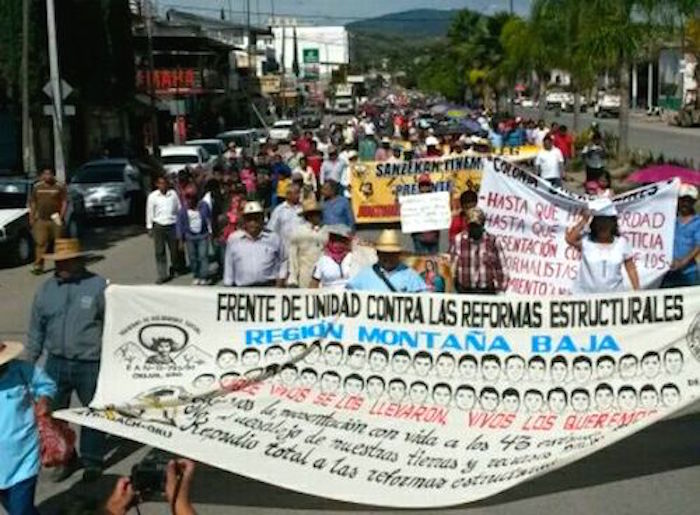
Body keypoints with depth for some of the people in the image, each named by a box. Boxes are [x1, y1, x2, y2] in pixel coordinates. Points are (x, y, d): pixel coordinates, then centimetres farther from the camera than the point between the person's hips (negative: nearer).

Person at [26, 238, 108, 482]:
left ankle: (92, 461, 26)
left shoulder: (98, 286, -8)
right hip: (56, 363, 4)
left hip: (90, 364, -3)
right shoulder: (46, 290, 4)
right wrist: (29, 361, 11)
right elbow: (36, 329, 12)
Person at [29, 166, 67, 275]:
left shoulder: (59, 187, 2)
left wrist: (61, 216, -10)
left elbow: (65, 202, 0)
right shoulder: (37, 187, 11)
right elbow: (33, 203, 15)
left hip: (55, 220, -1)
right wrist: (31, 217, 8)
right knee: (41, 243, -5)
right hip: (41, 220, 2)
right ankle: (38, 265, -5)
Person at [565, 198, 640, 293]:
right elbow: (570, 239, -24)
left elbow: (631, 269, 6)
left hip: (614, 295, 2)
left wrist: (637, 291, 0)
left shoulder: (621, 243, 3)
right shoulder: (585, 241, -4)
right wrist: (584, 220, -16)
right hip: (585, 293, -1)